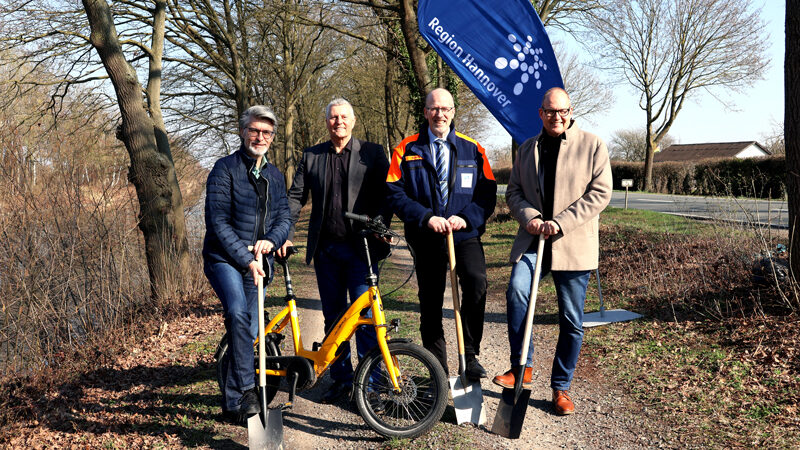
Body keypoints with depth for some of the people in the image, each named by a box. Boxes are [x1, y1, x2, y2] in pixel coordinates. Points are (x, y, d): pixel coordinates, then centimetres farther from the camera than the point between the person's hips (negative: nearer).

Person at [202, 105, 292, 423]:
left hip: (257, 262, 5)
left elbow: (284, 216, 9)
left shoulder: (274, 176, 14)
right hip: (224, 258, -5)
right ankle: (246, 391, -24)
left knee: (249, 332, 7)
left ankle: (233, 404, 21)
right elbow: (218, 222, -13)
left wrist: (271, 239, -13)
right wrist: (246, 259, -19)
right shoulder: (225, 169, -6)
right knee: (238, 314, -31)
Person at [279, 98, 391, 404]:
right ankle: (341, 379, 21)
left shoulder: (372, 153, 5)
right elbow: (295, 197, 11)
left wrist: (379, 224, -16)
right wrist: (285, 235, 0)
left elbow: (388, 194, 0)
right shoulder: (311, 156, 12)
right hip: (326, 249, 3)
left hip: (361, 247, -3)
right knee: (333, 317, 9)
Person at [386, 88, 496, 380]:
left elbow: (488, 193, 2)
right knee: (430, 304, 8)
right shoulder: (407, 150, 4)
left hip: (465, 234, -1)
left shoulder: (472, 149, 7)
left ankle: (470, 355, -15)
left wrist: (467, 217, -15)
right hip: (426, 238, 1)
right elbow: (395, 193, -3)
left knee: (476, 280, -29)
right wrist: (426, 217, -16)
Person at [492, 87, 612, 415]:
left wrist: (560, 222, -14)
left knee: (571, 321, 4)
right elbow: (513, 192, 13)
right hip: (532, 239, 2)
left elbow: (600, 193, -5)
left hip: (574, 244, -2)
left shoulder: (592, 146, 3)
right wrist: (529, 217, -8)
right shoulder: (526, 149, 15)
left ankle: (561, 387, 21)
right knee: (516, 291, -23)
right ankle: (522, 367, -5)